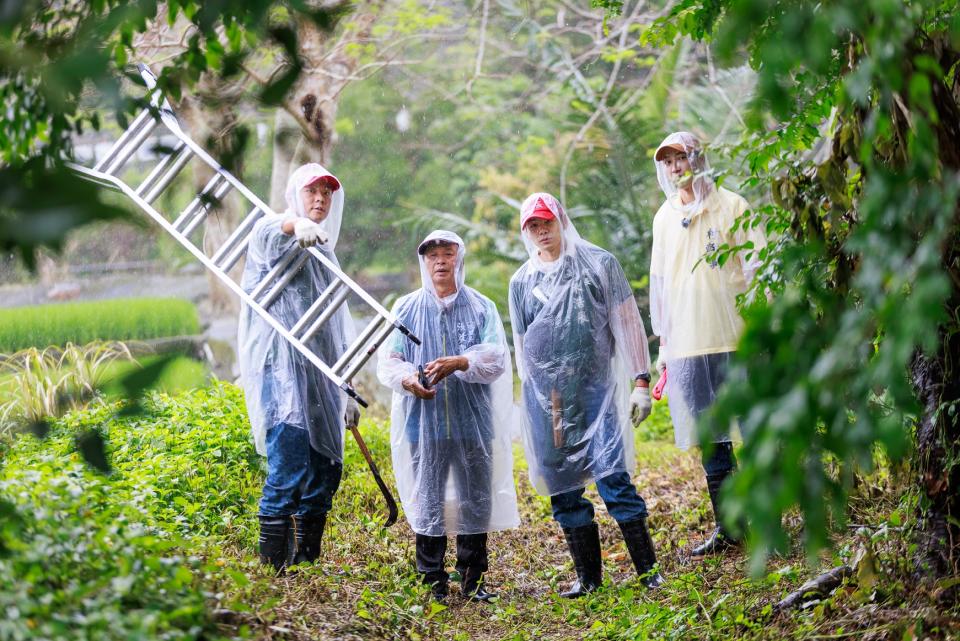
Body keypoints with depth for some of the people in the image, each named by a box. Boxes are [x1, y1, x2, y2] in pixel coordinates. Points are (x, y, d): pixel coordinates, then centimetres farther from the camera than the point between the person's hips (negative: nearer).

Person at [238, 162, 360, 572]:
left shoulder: (325, 252, 26)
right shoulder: (274, 234, 2)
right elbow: (266, 235, -27)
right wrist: (297, 225, -51)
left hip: (321, 375, 8)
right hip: (282, 369, -8)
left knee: (326, 470, 6)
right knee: (289, 470, -17)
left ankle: (308, 565, 14)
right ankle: (272, 569, -18)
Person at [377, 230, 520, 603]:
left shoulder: (481, 307, 7)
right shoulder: (406, 309, 9)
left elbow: (496, 357, -3)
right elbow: (387, 360, 4)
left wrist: (459, 363, -21)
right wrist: (407, 380, -18)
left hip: (473, 422, 0)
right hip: (424, 422, 0)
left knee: (475, 500, 5)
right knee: (428, 502, 1)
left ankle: (472, 580, 17)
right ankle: (432, 582, 8)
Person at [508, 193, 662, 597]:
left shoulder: (598, 264, 3)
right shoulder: (521, 282, 11)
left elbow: (627, 323, 2)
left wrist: (640, 381, -5)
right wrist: (531, 404, 17)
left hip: (595, 387, -3)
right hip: (545, 397, 3)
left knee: (613, 477, -13)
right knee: (562, 488, 4)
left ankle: (648, 570, -7)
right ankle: (588, 575, 13)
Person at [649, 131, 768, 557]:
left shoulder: (730, 206, 1)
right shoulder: (664, 218, 15)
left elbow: (757, 267, -1)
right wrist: (663, 340, 16)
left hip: (735, 340, -4)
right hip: (687, 346, 4)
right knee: (710, 439, 6)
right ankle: (727, 526, 12)